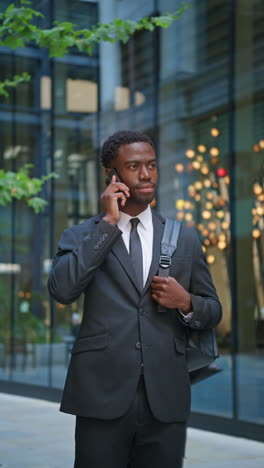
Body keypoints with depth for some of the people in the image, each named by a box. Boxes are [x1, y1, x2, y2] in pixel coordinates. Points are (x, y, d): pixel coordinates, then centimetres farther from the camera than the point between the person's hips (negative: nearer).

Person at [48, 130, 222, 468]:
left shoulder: (185, 239, 11)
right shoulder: (80, 237, 5)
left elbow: (213, 310, 17)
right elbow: (62, 289, -13)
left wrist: (186, 302, -6)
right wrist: (108, 223, -11)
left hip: (166, 400, 2)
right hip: (102, 398, -2)